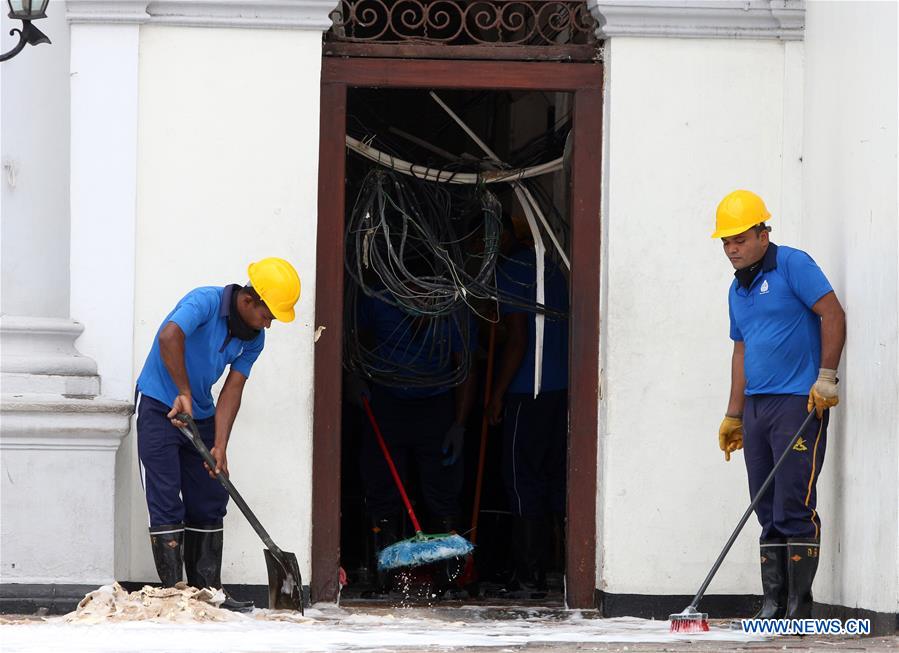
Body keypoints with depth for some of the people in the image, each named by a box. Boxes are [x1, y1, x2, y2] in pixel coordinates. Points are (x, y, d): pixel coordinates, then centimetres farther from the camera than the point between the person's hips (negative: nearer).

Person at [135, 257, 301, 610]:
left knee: (209, 504, 7)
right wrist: (184, 393, -34)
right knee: (166, 504, -9)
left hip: (200, 414, 7)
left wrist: (220, 447, -14)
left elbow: (232, 389, -5)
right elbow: (170, 337, -40)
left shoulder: (254, 339, 0)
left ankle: (207, 591, 13)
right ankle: (172, 592, -8)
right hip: (160, 407, -7)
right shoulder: (205, 302, -22)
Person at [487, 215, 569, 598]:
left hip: (529, 394, -8)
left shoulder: (510, 272, -10)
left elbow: (517, 340, -15)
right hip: (561, 390, 8)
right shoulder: (547, 266, 17)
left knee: (523, 482, -4)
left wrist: (498, 394, -11)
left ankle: (528, 577, -5)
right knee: (552, 477, 9)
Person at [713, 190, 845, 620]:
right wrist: (734, 416, 22)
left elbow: (832, 314, -11)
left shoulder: (792, 265, -5)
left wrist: (826, 377, -16)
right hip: (757, 406, 8)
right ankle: (773, 604, 8)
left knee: (794, 509, -11)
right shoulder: (737, 290, 19)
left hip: (799, 404, -8)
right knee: (768, 513, 6)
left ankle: (799, 607, -9)